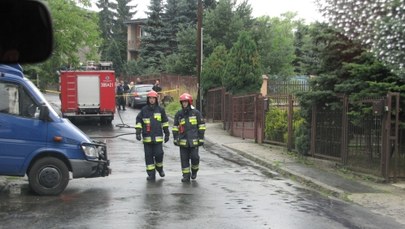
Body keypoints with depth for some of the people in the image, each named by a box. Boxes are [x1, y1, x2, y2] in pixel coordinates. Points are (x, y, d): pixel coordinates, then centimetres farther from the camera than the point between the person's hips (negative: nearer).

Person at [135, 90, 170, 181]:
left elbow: (165, 122, 12)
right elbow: (139, 121, 7)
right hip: (147, 137, 1)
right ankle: (151, 174, 11)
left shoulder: (160, 109, 5)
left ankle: (159, 168, 25)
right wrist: (138, 132, -2)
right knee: (148, 156, 3)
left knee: (159, 154, -4)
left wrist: (167, 134, 11)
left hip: (158, 137, -1)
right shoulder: (144, 110, 4)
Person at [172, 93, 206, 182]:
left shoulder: (196, 113, 1)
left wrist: (201, 138, -2)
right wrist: (175, 139, 6)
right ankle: (186, 175, 13)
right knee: (184, 158, 4)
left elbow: (201, 126, 3)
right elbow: (175, 127, 12)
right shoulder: (178, 114, 6)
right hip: (183, 141, 2)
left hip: (194, 141, -2)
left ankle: (194, 171, 23)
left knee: (194, 157, -4)